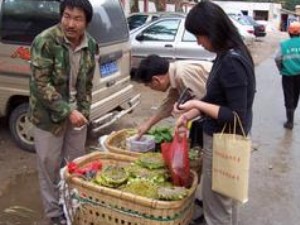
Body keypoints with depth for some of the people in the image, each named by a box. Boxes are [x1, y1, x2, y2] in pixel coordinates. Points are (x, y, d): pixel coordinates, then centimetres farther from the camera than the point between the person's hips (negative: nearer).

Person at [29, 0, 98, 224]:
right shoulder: (45, 41, -21)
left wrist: (83, 110, -1)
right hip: (48, 113, -4)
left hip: (76, 112, 5)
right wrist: (68, 111, -24)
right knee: (50, 164, 7)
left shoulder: (91, 45, -4)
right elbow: (41, 85, -21)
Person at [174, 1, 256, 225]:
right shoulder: (229, 55, 3)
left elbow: (237, 116, -25)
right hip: (227, 139, 9)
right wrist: (190, 114, 7)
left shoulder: (231, 62, -26)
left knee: (216, 202, 7)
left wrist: (197, 104, -24)